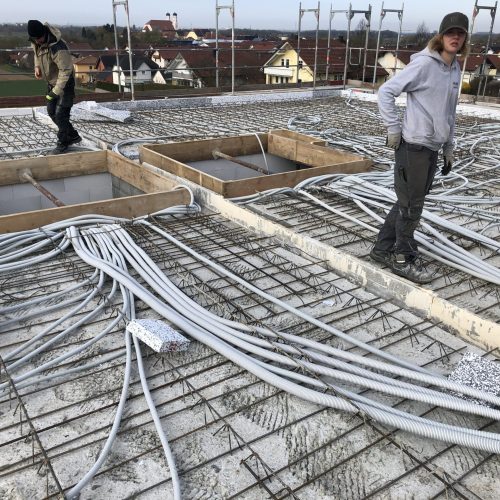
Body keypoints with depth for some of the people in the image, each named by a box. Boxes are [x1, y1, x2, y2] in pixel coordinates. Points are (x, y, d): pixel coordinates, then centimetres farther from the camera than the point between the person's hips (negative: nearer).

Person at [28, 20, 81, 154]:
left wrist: (55, 92, -32)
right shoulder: (36, 42, -7)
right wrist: (37, 66, -1)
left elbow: (65, 71, -30)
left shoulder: (58, 47, -32)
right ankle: (73, 136, 24)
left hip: (65, 83, -9)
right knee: (51, 111, 12)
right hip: (51, 82, 9)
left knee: (60, 114, -9)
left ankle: (62, 143, 8)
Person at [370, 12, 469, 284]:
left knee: (408, 203, 15)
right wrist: (393, 130, -15)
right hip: (414, 147, -8)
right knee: (411, 206, 1)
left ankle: (383, 249, 27)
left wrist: (449, 148, 18)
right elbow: (386, 92, -14)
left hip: (433, 149, 8)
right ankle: (404, 259, 16)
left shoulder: (455, 70, 12)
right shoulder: (424, 64, -12)